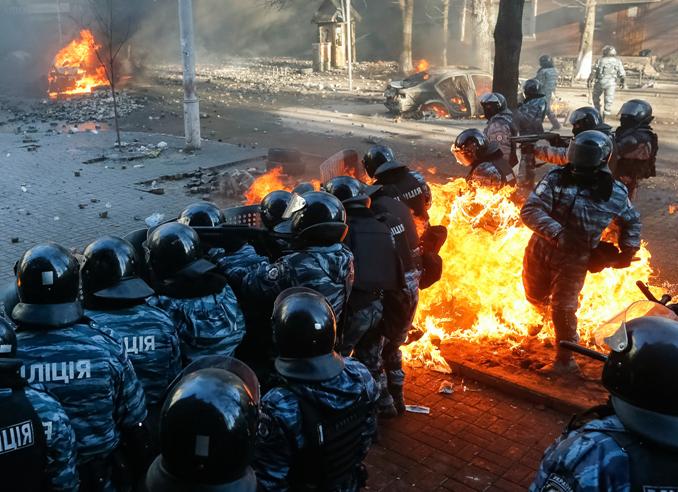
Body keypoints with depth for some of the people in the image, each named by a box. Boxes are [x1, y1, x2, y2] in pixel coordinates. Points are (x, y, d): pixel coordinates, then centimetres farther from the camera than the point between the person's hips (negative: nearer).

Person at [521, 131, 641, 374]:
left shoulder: (616, 193, -5)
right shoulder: (556, 179, -13)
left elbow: (632, 222, 15)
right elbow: (530, 210, -22)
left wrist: (628, 251, 7)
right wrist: (557, 233, -34)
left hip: (574, 261, -2)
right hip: (540, 252, 2)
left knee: (563, 309, -4)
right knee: (535, 296, 22)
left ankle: (565, 359, 15)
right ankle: (543, 316, 58)